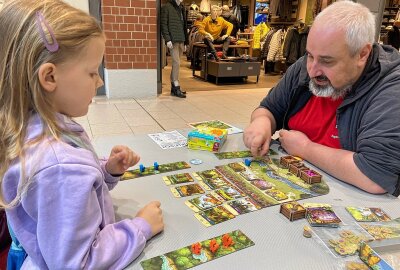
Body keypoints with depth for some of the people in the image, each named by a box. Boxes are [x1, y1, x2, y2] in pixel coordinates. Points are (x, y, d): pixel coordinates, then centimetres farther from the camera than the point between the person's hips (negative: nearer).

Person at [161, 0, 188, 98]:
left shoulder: (182, 8, 18)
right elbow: (163, 25, -8)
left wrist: (185, 42, 15)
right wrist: (167, 39, -16)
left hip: (181, 40, 7)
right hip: (173, 40, -7)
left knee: (176, 64, 8)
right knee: (177, 63, -10)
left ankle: (173, 87, 13)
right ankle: (176, 88, -5)